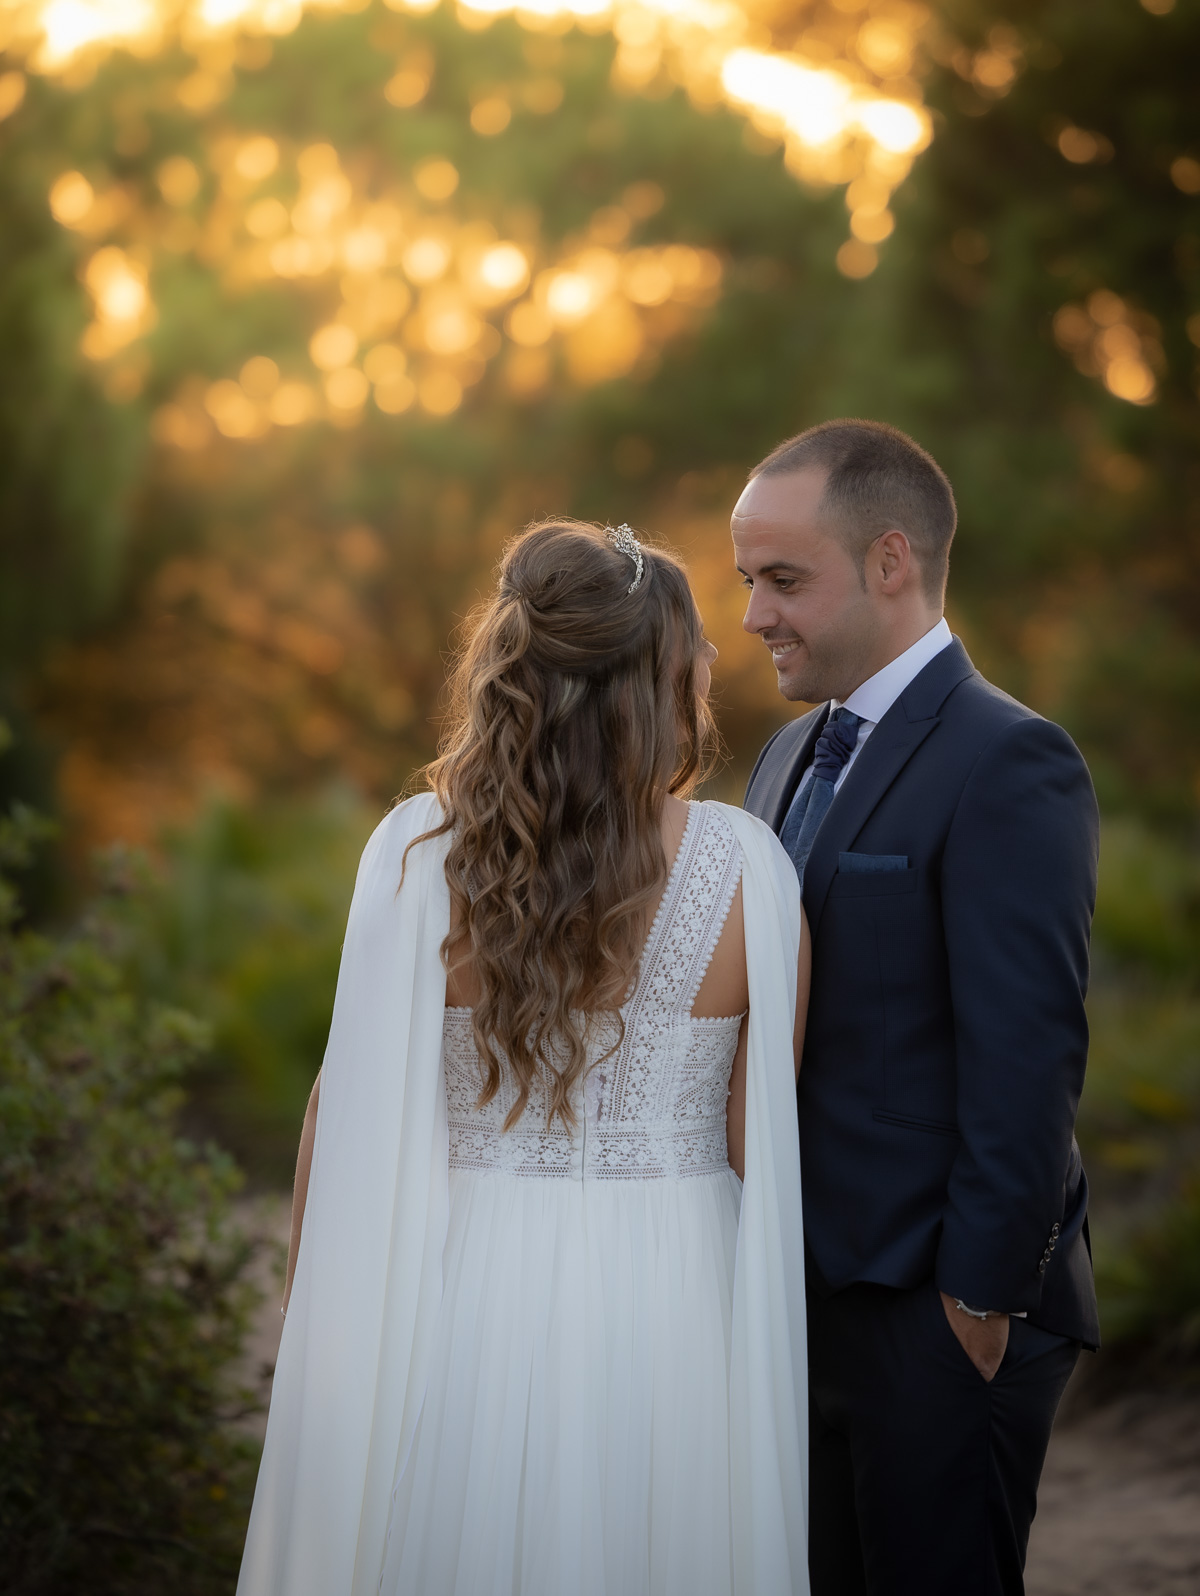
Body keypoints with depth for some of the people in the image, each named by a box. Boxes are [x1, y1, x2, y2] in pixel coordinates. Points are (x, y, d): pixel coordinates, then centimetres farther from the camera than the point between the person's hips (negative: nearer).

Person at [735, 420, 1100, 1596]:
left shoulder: (1008, 766, -14)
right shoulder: (794, 754, 14)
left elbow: (1026, 1057, -19)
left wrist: (981, 1301, -18)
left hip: (937, 1319, -8)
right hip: (804, 1299, 8)